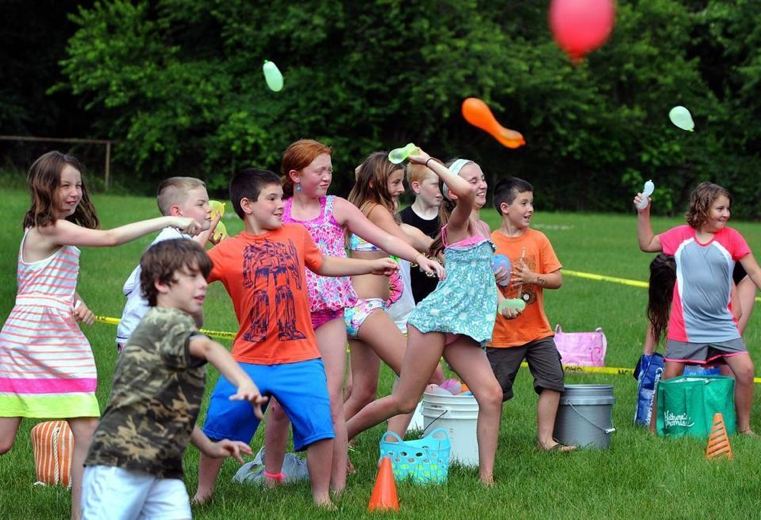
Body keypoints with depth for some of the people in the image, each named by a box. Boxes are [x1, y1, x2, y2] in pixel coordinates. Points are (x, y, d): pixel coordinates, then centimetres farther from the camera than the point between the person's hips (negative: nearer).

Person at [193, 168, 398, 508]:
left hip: (299, 360, 1)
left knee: (319, 428, -9)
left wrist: (371, 266, 27)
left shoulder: (296, 235, 7)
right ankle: (203, 491, 24)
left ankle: (322, 496, 8)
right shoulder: (226, 252, -3)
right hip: (248, 361, -1)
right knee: (218, 429, 4)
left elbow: (322, 265, 25)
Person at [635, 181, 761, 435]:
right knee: (670, 378, 3)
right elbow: (647, 244, 15)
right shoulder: (681, 236, 1)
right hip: (686, 326, 0)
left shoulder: (731, 238, -2)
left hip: (722, 325, 0)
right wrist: (643, 213, 5)